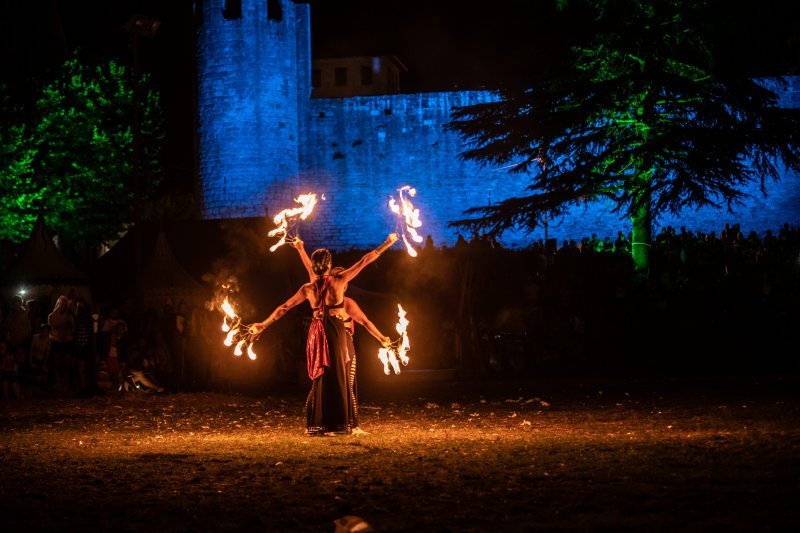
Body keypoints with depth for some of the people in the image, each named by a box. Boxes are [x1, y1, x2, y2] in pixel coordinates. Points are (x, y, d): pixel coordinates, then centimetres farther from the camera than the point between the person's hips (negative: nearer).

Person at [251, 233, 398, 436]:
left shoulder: (308, 288, -2)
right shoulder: (338, 281, -9)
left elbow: (284, 307, 2)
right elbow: (365, 261, -5)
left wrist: (263, 325, 11)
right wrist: (387, 244, 2)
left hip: (317, 332, 3)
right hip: (335, 331, -3)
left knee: (320, 377, 11)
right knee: (336, 377, 4)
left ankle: (316, 424, 10)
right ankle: (336, 424, 3)